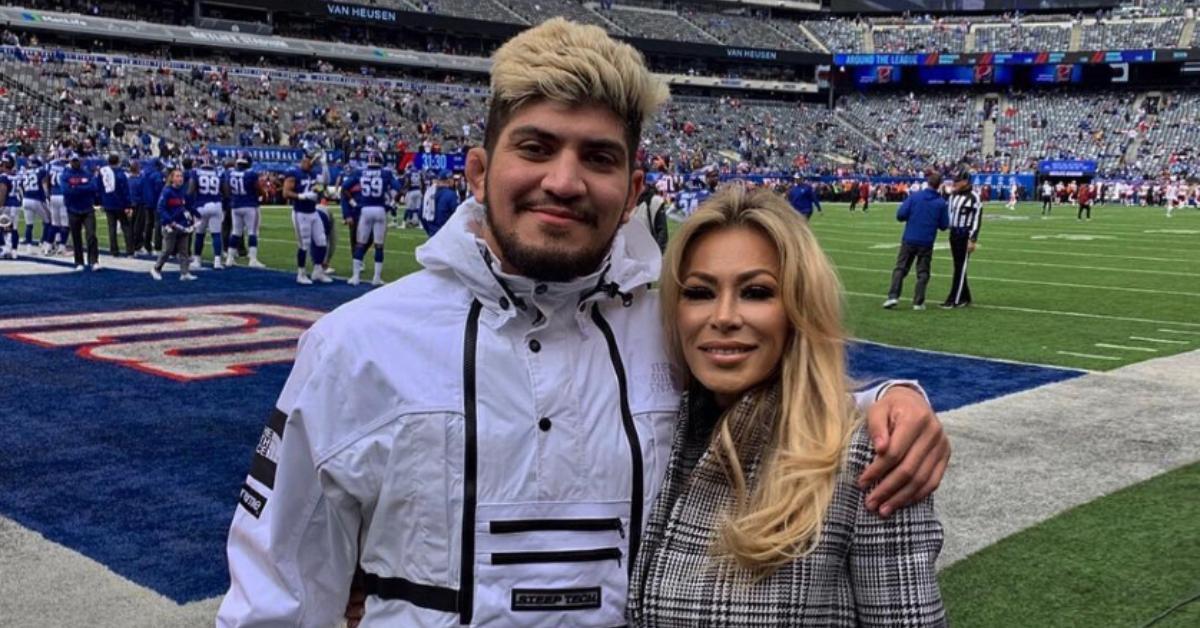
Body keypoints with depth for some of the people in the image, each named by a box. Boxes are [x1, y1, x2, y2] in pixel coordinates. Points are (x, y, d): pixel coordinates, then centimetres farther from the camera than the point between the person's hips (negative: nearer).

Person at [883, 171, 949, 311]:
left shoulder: (914, 196, -6)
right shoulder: (941, 203, -4)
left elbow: (900, 215, -10)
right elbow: (944, 225, 0)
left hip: (909, 240, 0)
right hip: (926, 243, 0)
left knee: (900, 268, 8)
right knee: (923, 272, 10)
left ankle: (893, 296, -4)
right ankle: (918, 302, 7)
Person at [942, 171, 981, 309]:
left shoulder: (973, 198, -11)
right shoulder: (953, 196, 12)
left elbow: (977, 220, -13)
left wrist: (973, 240, -17)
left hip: (965, 235, -8)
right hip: (954, 234, 8)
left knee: (960, 268, -5)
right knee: (958, 267, 10)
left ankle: (954, 299, -4)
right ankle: (965, 297, 19)